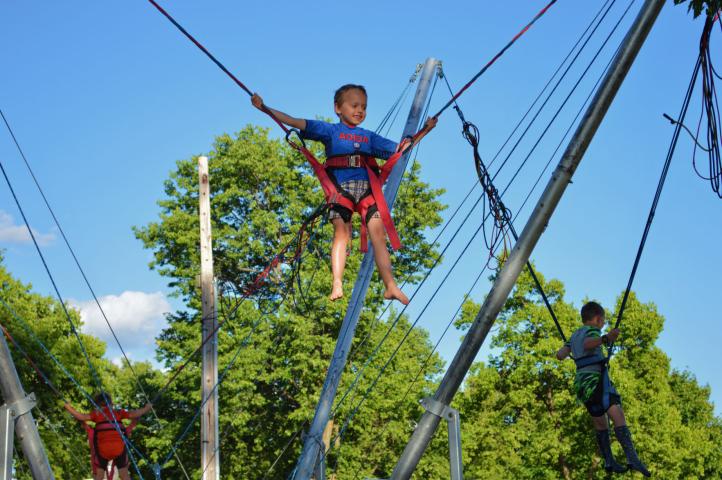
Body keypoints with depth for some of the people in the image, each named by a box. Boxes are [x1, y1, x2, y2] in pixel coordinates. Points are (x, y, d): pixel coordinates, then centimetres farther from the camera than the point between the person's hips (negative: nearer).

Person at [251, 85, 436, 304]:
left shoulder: (369, 137, 26)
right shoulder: (330, 130, 14)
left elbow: (399, 149, 27)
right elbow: (297, 123, 7)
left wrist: (425, 129, 22)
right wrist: (265, 109, -1)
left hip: (367, 187, 3)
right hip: (341, 186, -3)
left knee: (378, 233, -7)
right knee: (341, 231, -18)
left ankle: (390, 286, -8)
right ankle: (337, 283, -25)